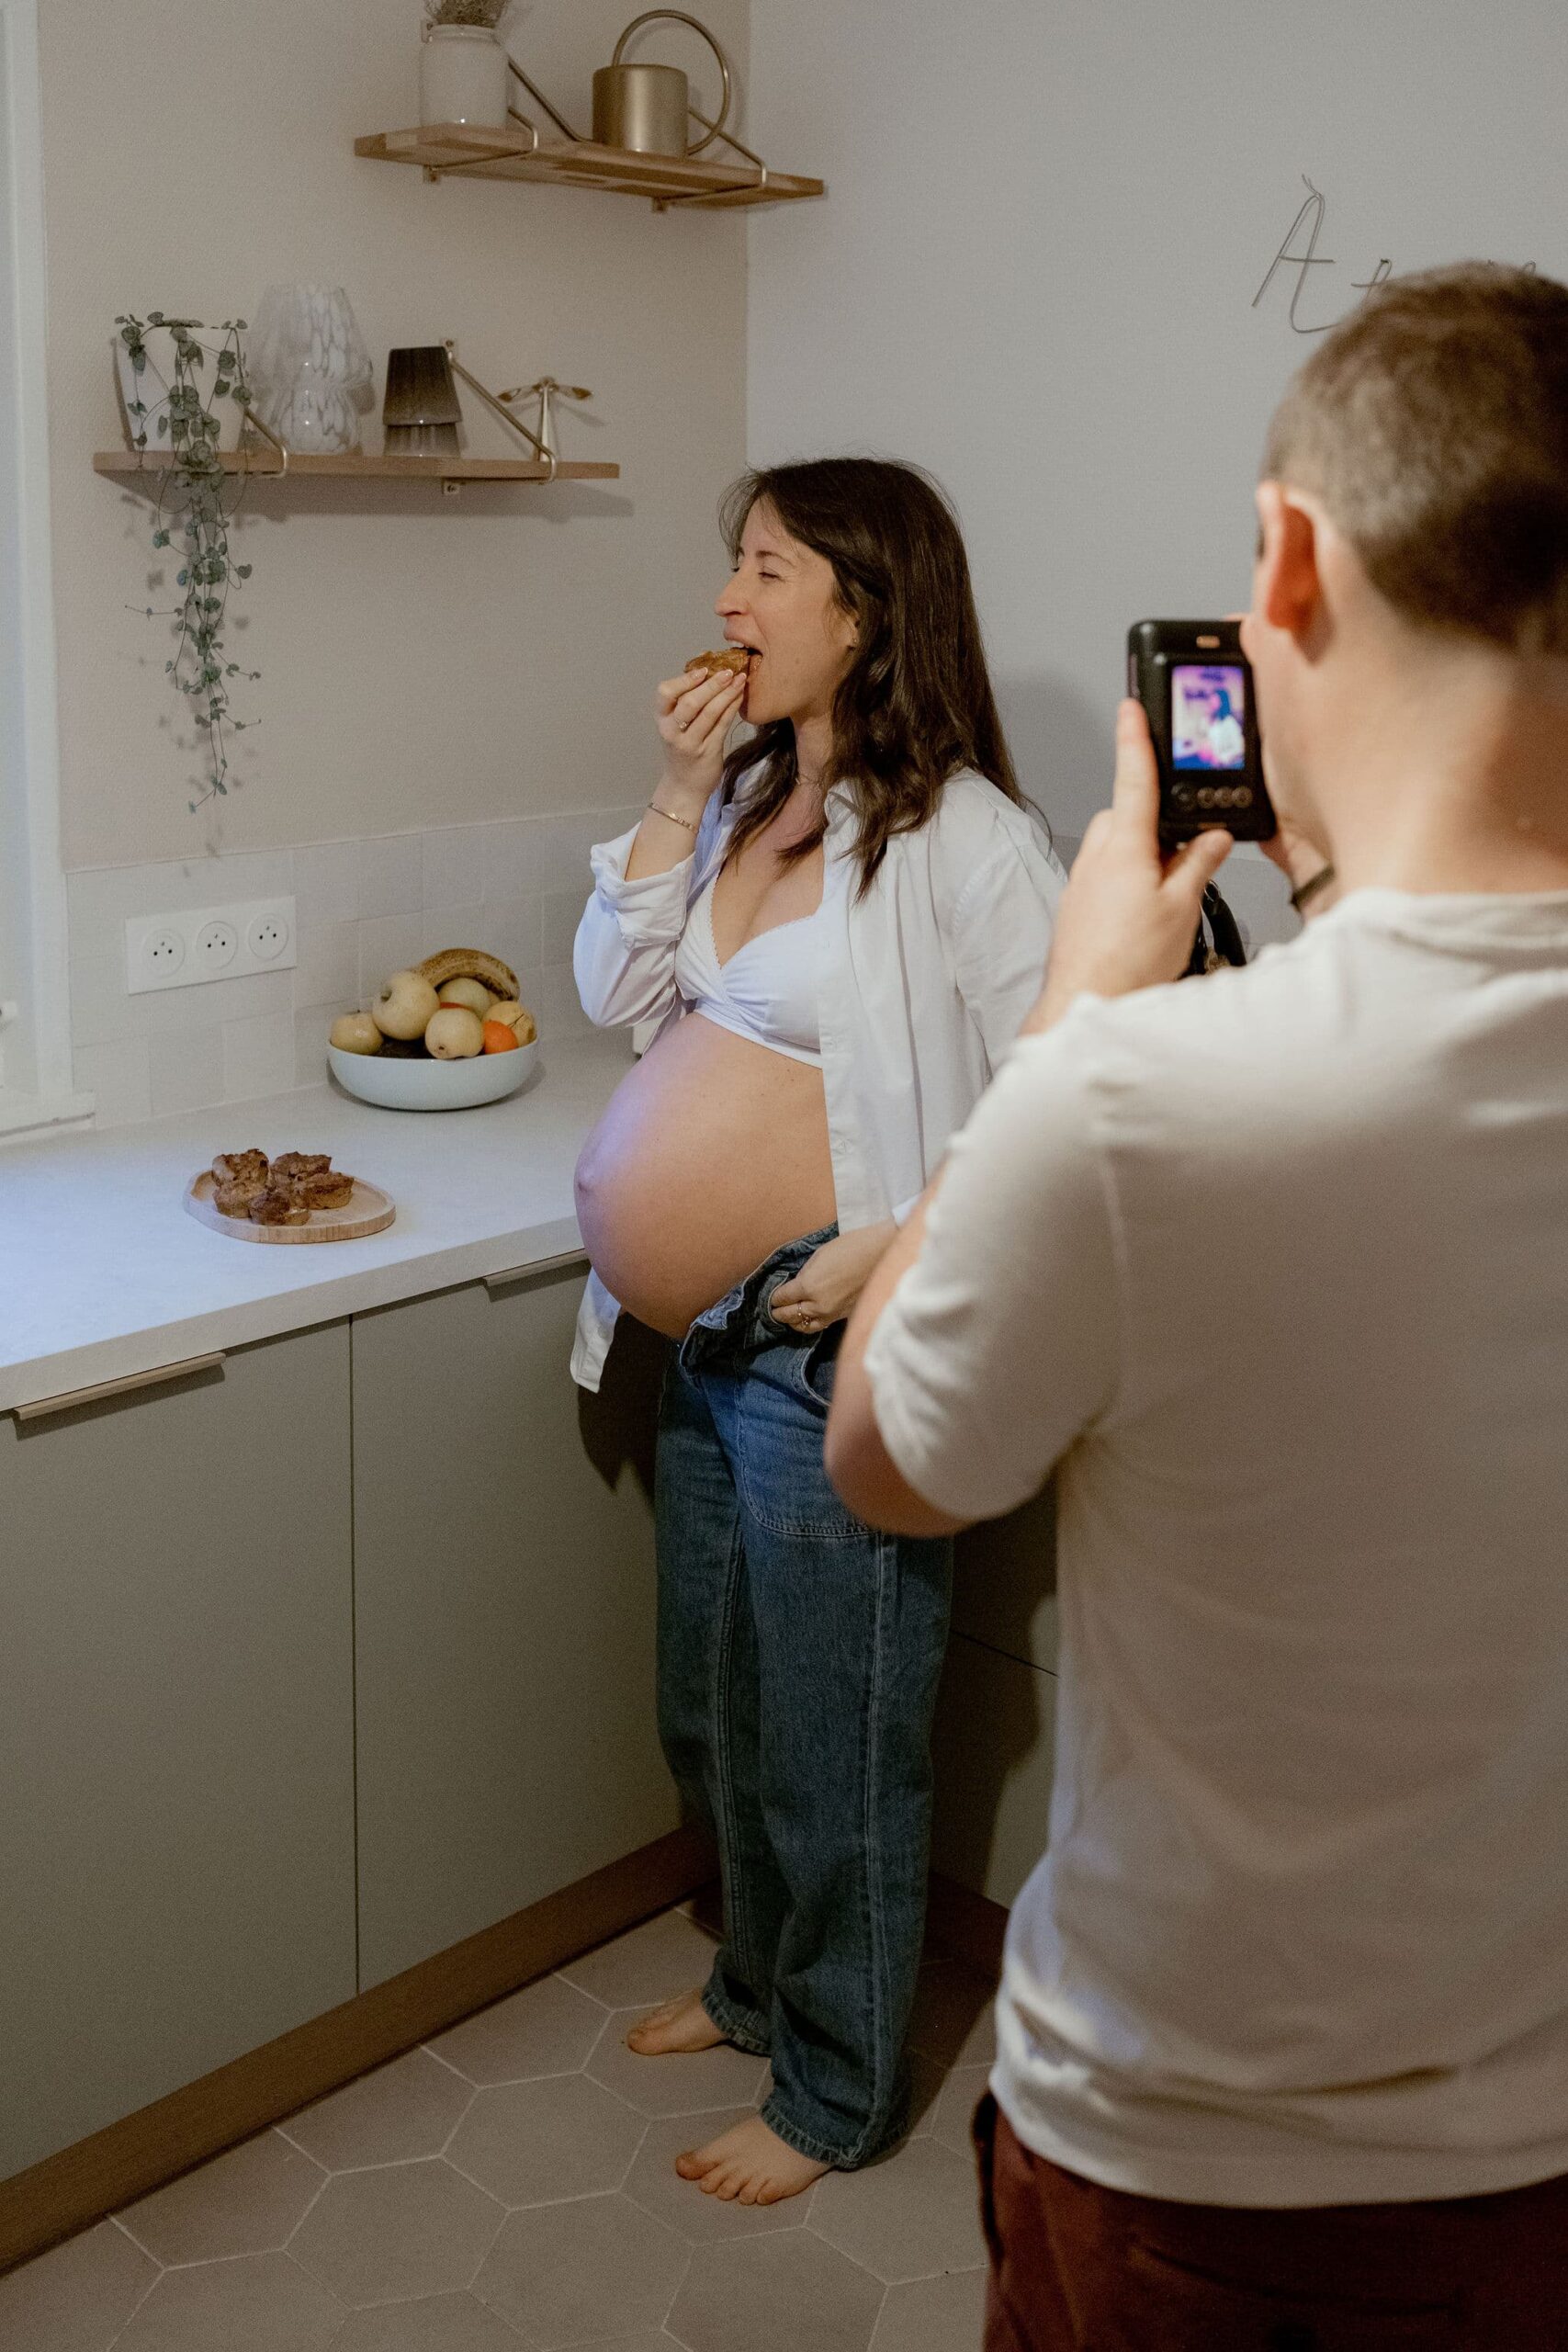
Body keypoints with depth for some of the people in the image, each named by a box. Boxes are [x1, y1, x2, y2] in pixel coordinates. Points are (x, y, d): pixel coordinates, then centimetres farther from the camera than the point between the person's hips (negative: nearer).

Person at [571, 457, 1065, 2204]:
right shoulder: (745, 802, 9)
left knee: (829, 1737, 7)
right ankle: (757, 1981, 46)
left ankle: (834, 2094, 28)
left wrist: (886, 1253, -21)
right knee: (712, 1712, 22)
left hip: (831, 1344, -8)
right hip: (709, 1339, 8)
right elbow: (615, 991, 7)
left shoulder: (959, 837, -16)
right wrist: (680, 794, -2)